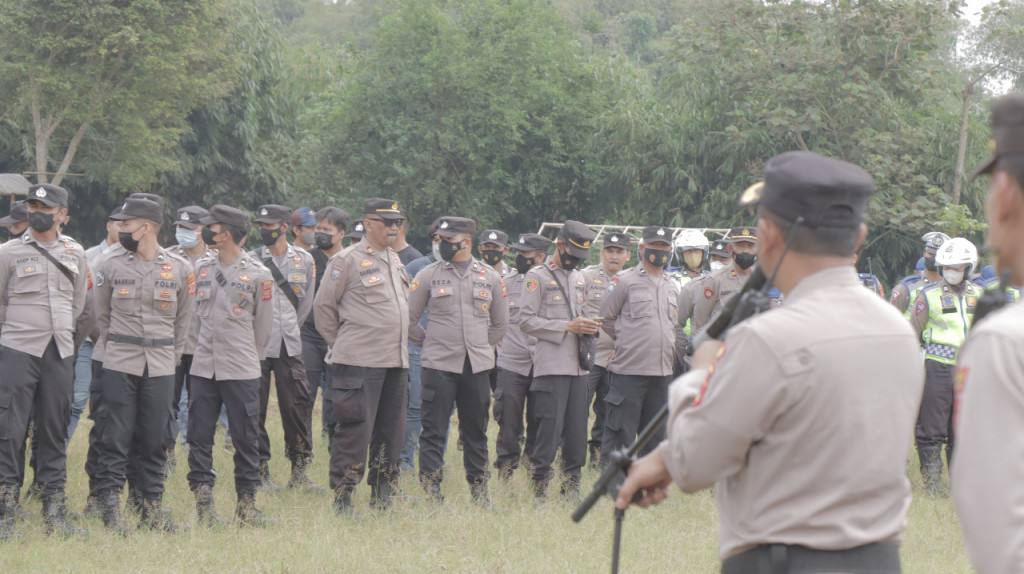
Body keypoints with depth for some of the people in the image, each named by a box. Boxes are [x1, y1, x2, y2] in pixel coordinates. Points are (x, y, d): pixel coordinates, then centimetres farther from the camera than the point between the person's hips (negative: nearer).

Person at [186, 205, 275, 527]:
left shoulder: (258, 276, -3)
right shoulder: (201, 269, 9)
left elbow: (263, 326, 5)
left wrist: (250, 358, 8)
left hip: (242, 371, -4)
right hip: (202, 367, 4)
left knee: (246, 437, 2)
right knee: (200, 436, 1)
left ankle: (246, 502, 10)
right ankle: (203, 498, 6)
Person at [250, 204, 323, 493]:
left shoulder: (304, 260, 7)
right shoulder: (251, 260, -2)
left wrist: (290, 328, 13)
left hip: (290, 346, 2)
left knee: (296, 406, 2)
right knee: (256, 408, -1)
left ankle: (299, 471, 10)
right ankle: (261, 471, 7)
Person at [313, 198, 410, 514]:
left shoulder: (395, 259, 17)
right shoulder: (347, 260, -6)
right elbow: (323, 305, -3)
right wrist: (340, 343, 3)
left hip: (396, 360, 7)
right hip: (360, 360, -7)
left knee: (391, 429, 8)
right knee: (355, 428, -8)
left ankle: (381, 495, 16)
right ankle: (342, 498, -2)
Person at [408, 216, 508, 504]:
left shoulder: (490, 278, 8)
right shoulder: (427, 276, 2)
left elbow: (500, 323, 19)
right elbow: (409, 320, 7)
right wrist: (430, 343, 8)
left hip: (478, 366, 2)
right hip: (439, 365, -2)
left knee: (476, 431, 8)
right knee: (434, 430, -4)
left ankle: (478, 487, 17)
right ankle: (431, 489, -1)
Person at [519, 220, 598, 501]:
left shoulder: (579, 279, 21)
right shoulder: (537, 277, -1)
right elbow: (526, 321, -8)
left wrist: (587, 327, 6)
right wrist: (567, 327, -13)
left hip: (578, 365, 6)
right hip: (551, 365, -6)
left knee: (578, 428, 4)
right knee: (550, 427, -10)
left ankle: (572, 483, 11)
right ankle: (539, 486, -3)